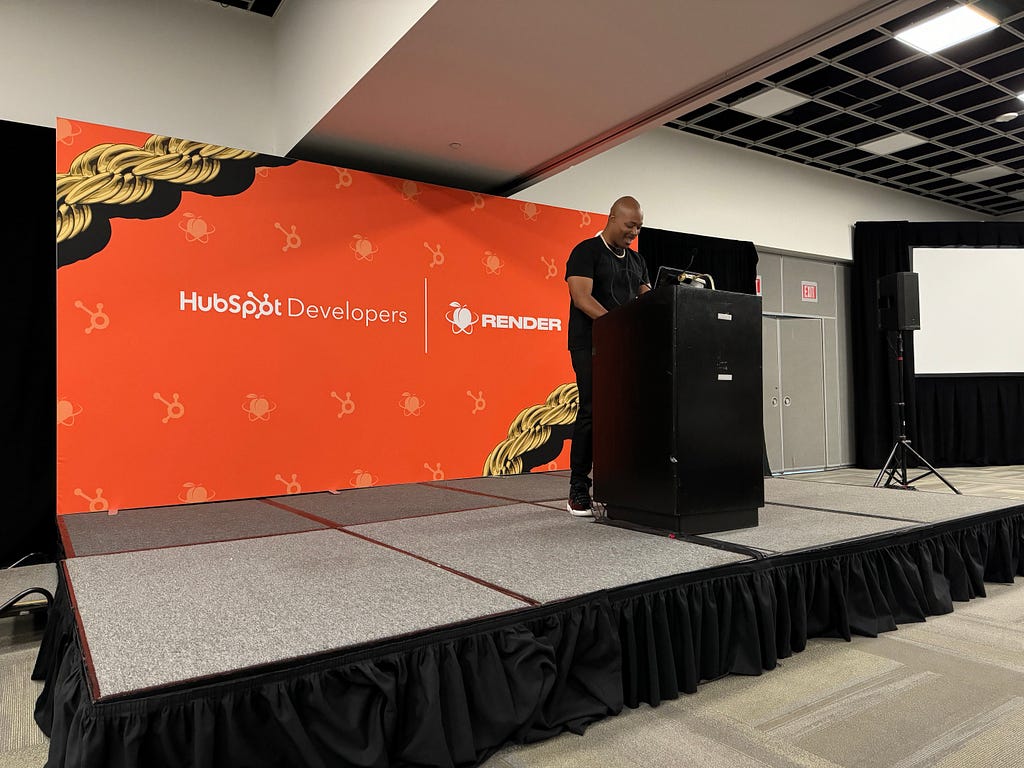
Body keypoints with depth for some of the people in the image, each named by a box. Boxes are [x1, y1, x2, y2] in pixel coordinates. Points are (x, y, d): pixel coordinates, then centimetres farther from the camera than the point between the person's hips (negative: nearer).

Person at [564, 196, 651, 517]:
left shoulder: (636, 260, 18)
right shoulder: (586, 251, -3)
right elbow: (582, 298, -16)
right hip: (591, 346, -6)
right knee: (591, 412, -8)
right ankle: (578, 492, -1)